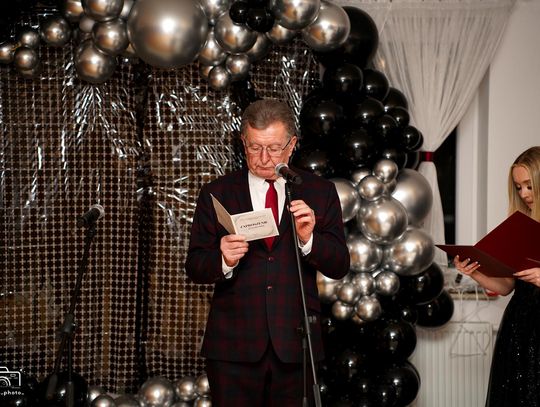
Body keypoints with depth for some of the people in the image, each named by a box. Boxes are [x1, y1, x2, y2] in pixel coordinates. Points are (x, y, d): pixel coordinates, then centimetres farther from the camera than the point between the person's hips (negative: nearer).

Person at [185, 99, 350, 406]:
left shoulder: (320, 192, 4)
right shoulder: (217, 194, 3)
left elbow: (340, 266, 1)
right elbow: (195, 268, 1)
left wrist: (309, 239, -19)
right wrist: (223, 260, -20)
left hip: (295, 345, 1)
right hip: (233, 346, 0)